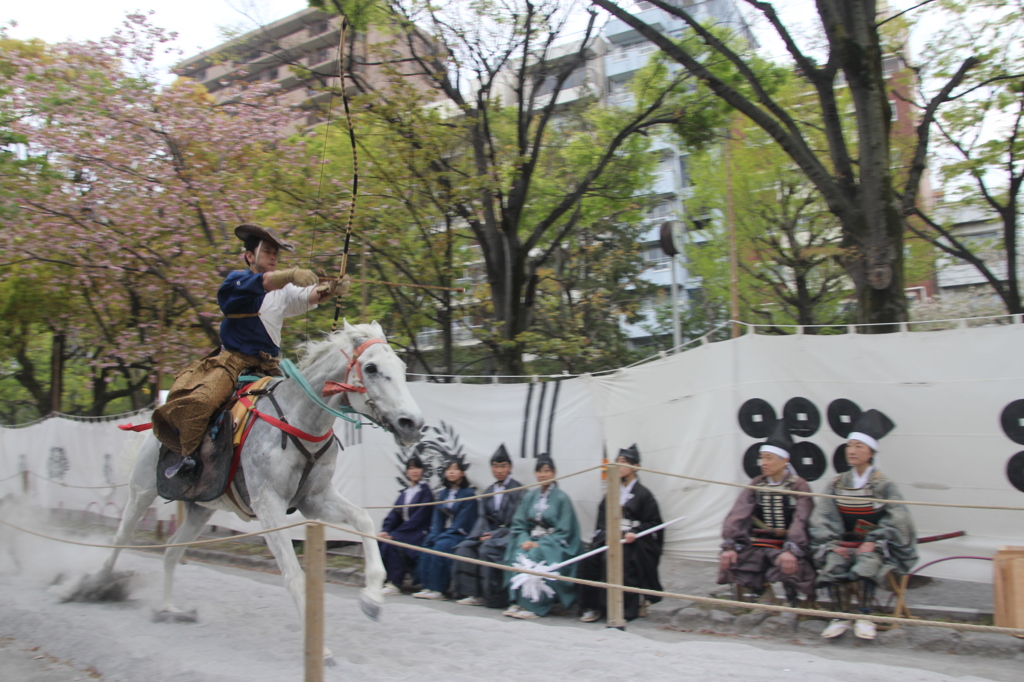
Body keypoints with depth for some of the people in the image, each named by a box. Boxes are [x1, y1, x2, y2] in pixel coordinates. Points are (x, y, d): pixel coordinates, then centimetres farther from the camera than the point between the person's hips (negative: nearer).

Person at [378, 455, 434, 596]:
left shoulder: (425, 491, -5)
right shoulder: (405, 492, 16)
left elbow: (419, 517, -14)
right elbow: (394, 514, 9)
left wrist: (395, 532, -18)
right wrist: (385, 530, -11)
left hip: (418, 534, -7)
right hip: (403, 531, 7)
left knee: (392, 542, -29)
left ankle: (395, 584, -21)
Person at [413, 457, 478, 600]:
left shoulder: (468, 493, -4)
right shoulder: (443, 493, 15)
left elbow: (462, 522, -11)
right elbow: (437, 518, 10)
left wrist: (441, 536, -17)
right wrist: (434, 535, -8)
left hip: (460, 534, -5)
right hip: (443, 533, 5)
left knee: (441, 545, -30)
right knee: (427, 545, -22)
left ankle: (438, 589, -25)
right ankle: (427, 586, -20)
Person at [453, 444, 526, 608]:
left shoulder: (518, 490, -4)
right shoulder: (489, 490, 16)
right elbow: (484, 517, 13)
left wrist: (495, 535, -16)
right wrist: (484, 533, -7)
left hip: (509, 534, -6)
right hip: (490, 532, 6)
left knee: (486, 549, -30)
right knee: (464, 547, -16)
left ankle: (493, 596, -19)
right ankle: (474, 594, -15)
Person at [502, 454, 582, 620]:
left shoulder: (562, 498, -4)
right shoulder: (529, 496, 10)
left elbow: (563, 531, -8)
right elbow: (518, 524, 7)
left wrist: (540, 544, -18)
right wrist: (524, 540, -14)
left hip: (555, 544, -4)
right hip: (530, 539, 4)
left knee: (534, 556, -32)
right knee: (517, 556, -27)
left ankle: (534, 606, -26)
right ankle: (518, 601, -21)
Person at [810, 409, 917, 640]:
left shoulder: (883, 484, -2)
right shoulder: (837, 483, 6)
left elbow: (898, 519, -10)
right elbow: (821, 517, 2)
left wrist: (873, 543, -20)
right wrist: (831, 543, -13)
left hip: (876, 546, -2)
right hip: (844, 544, 2)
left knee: (866, 565, -34)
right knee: (832, 565, -28)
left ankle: (865, 617, -16)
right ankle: (841, 617, -14)